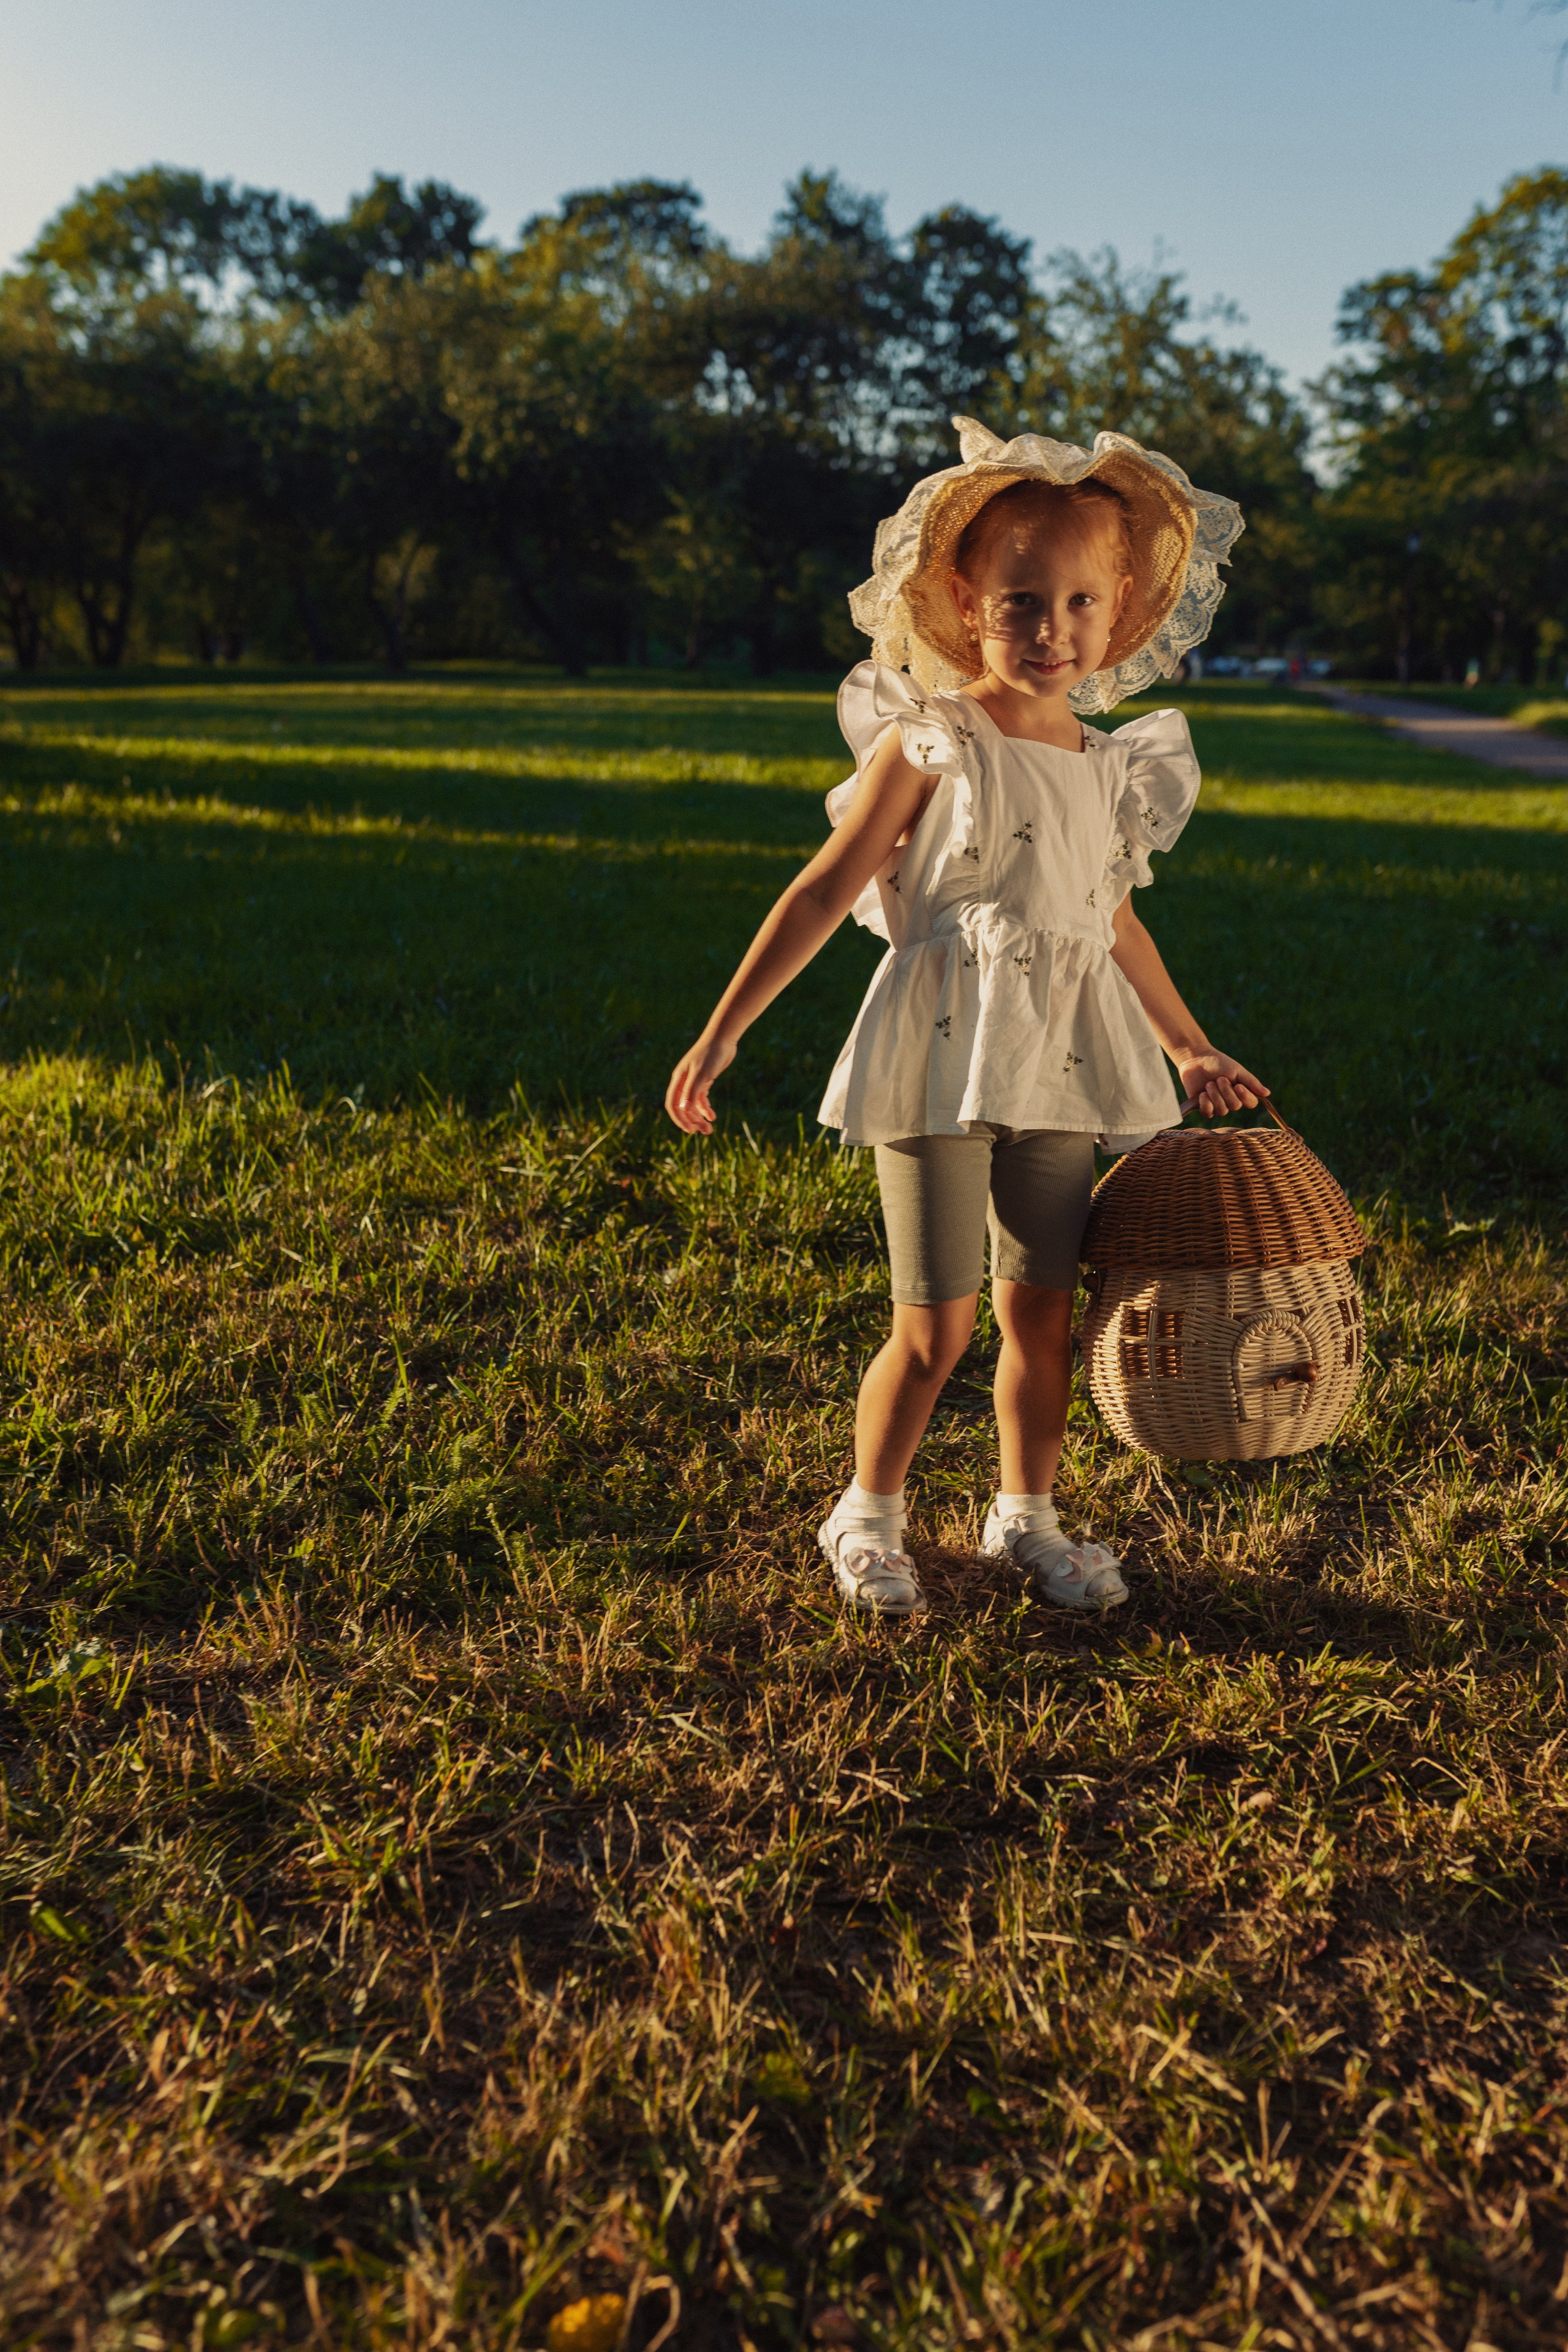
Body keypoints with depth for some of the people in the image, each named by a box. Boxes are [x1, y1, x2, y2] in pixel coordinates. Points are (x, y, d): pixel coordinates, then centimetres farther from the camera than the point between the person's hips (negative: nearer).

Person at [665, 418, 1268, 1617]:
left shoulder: (1111, 766, 11)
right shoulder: (929, 744, -5)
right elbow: (822, 894, -5)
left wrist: (1188, 1047, 32)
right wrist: (723, 1033, -9)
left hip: (1060, 1067, 5)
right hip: (939, 1061, -5)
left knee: (1043, 1308, 10)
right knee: (936, 1323, -1)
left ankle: (1028, 1518, 30)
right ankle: (869, 1517, 23)